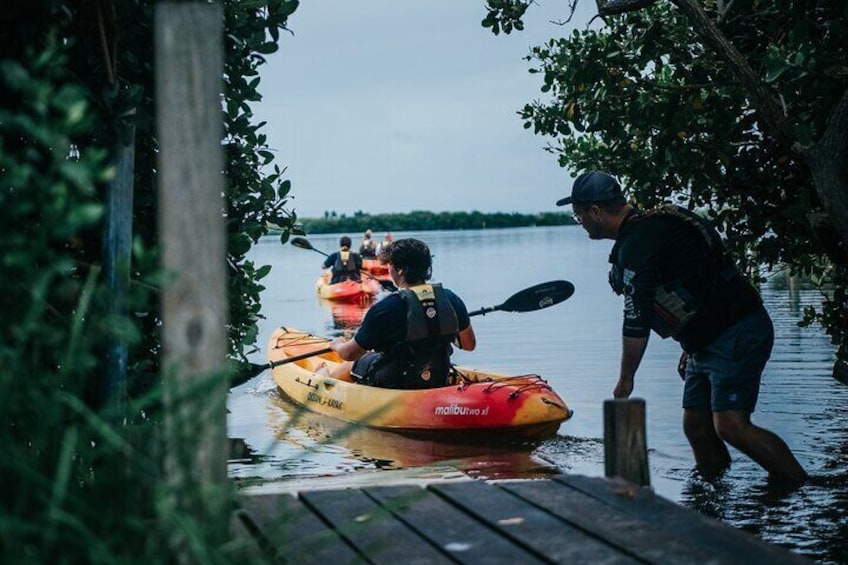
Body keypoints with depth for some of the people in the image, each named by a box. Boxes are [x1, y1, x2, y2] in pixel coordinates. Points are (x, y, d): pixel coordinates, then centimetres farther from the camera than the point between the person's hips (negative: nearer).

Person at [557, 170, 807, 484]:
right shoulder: (651, 226, 16)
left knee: (730, 426, -19)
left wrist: (625, 378, -8)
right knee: (696, 427, 9)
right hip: (711, 340, 11)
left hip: (735, 336, -11)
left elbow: (636, 321, -18)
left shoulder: (636, 244, -16)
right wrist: (692, 347, 25)